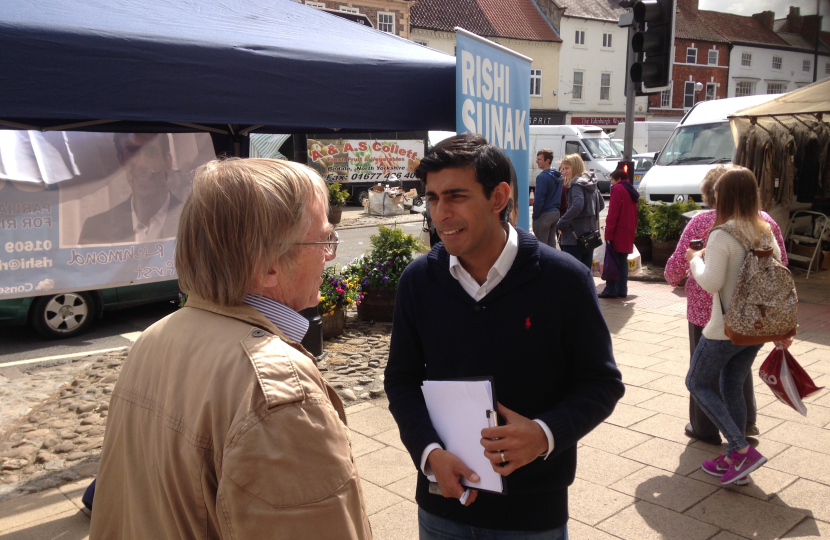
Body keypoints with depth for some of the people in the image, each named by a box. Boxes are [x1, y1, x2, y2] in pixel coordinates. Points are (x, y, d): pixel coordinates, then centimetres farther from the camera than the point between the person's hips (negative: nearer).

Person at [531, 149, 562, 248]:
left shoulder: (543, 177, -17)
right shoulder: (558, 176, 10)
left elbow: (539, 199, -19)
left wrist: (535, 216, -11)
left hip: (544, 214, -9)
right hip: (556, 213, 9)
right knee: (551, 244, 15)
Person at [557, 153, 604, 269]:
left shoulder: (577, 184, -13)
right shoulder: (591, 184, 14)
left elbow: (577, 206, -29)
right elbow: (601, 205, 25)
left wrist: (561, 223, -22)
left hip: (574, 235, -9)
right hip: (589, 235, 9)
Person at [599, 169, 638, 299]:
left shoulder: (617, 189, -7)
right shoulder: (631, 191, 19)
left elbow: (613, 213, -15)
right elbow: (634, 213, 19)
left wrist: (608, 233, -16)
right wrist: (633, 229, 18)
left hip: (618, 232, -8)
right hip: (629, 231, 8)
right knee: (623, 261, 10)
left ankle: (610, 290, -8)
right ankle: (622, 290, 10)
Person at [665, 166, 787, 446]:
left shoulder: (701, 222, -14)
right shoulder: (765, 221, -3)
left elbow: (677, 263, -12)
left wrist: (673, 279, 9)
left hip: (706, 309, -4)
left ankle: (706, 429, 22)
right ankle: (746, 421, 34)